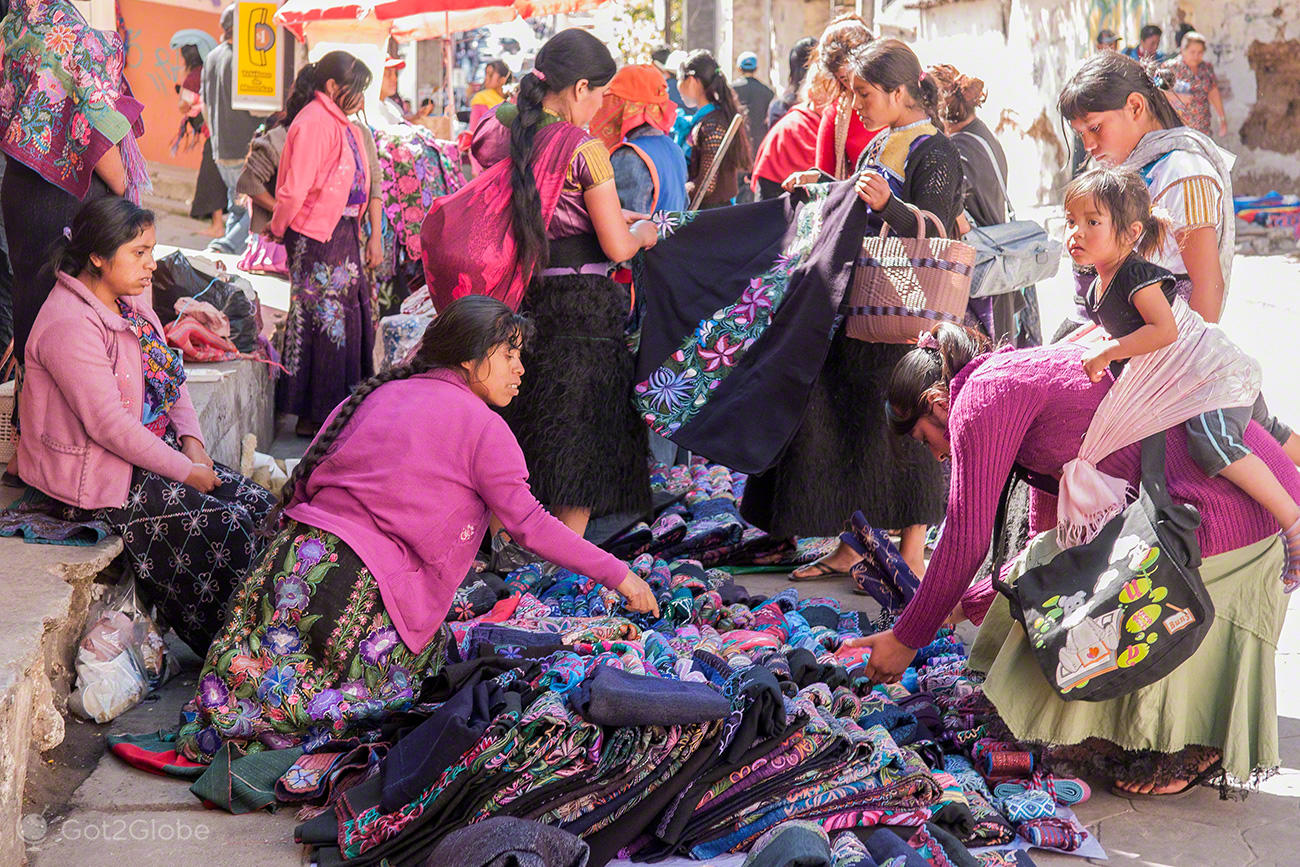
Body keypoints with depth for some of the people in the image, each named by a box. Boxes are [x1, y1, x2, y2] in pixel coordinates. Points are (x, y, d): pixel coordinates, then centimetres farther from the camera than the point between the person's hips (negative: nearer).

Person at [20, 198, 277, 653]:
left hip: (152, 452, 9)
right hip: (99, 480, -9)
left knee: (260, 505, -4)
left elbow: (172, 377, 16)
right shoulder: (69, 326, -22)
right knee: (230, 528, -19)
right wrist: (185, 472, -19)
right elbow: (109, 425, -25)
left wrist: (191, 440, -1)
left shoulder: (131, 301, 9)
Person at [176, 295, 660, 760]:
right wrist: (618, 575, 2)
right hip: (362, 584, -7)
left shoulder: (381, 393, 17)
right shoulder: (482, 426, -1)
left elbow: (308, 479, 18)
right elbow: (530, 524, -4)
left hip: (295, 553, 7)